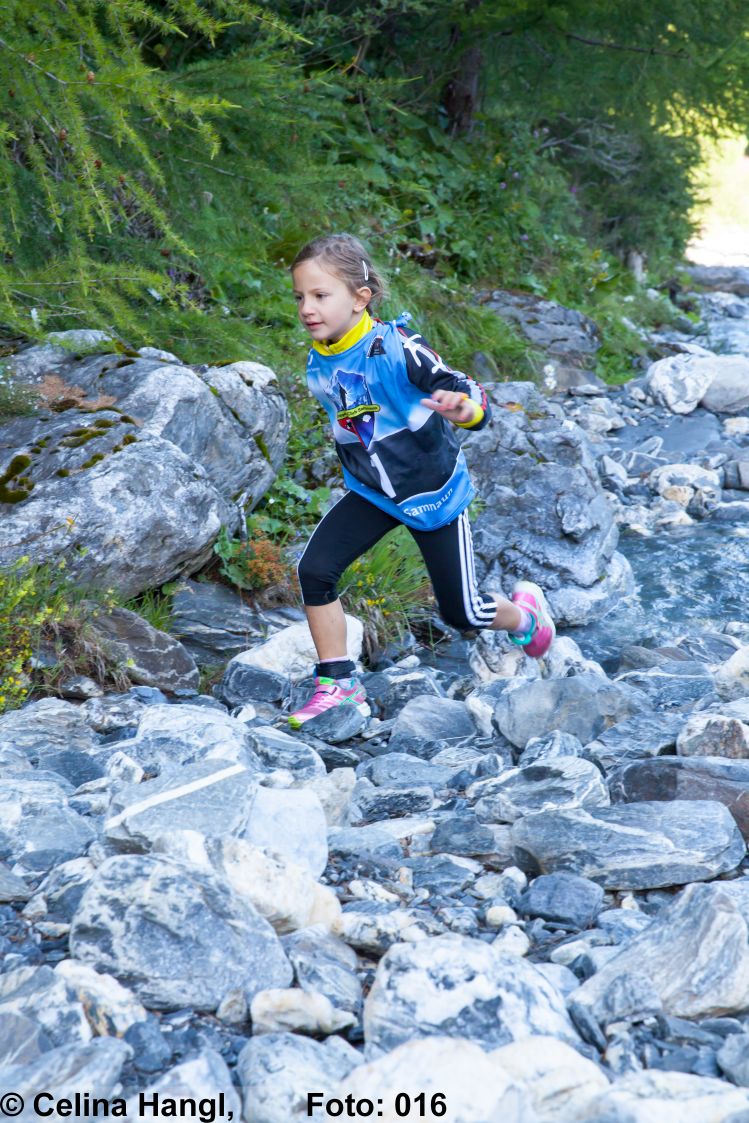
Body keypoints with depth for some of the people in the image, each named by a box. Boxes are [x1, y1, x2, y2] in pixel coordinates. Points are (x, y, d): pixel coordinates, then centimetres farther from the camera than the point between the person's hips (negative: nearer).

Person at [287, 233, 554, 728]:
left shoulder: (398, 349, -28)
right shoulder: (319, 366, -7)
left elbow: (474, 398, -35)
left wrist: (461, 405, -58)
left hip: (434, 494, -5)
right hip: (369, 493, 5)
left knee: (460, 613, 6)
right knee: (315, 570, -15)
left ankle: (524, 613, 42)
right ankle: (338, 685, 0)